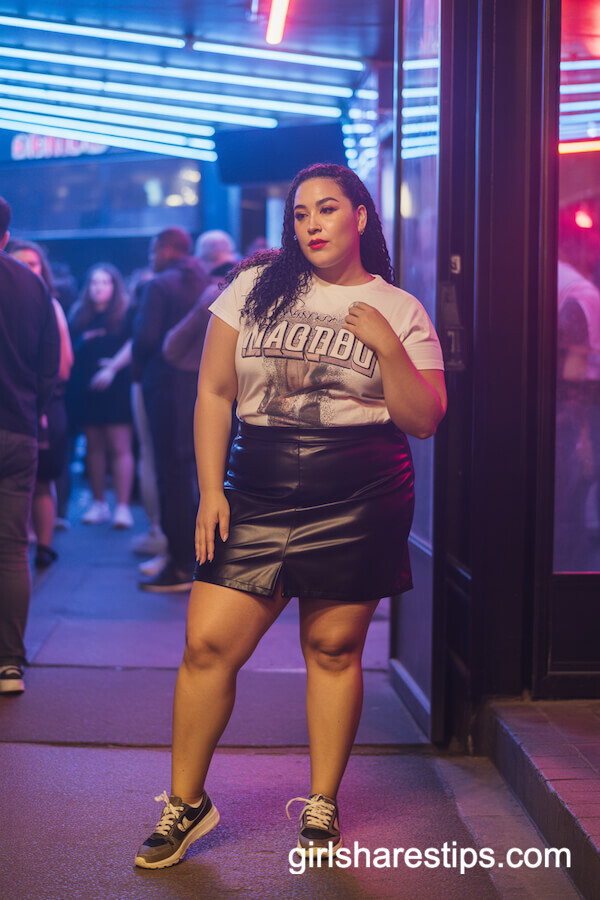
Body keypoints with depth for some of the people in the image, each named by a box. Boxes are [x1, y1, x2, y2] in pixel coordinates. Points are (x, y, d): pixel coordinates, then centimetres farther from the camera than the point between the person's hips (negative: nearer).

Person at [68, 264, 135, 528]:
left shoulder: (125, 313, -1)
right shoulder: (79, 314, 11)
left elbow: (133, 344, -9)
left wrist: (112, 368, -16)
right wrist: (83, 340, -6)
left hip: (116, 387, -5)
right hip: (85, 387, 5)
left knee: (120, 446, -7)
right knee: (94, 446, 8)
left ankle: (123, 506, -8)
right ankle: (98, 503, 16)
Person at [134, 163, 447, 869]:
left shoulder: (400, 311, 6)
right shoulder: (256, 288, 9)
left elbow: (422, 421, 2)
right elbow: (213, 392, 9)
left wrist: (388, 348, -12)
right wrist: (211, 490, 1)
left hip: (360, 499, -1)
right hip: (257, 493, 2)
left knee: (333, 647, 4)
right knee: (207, 642, -4)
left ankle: (322, 805, 21)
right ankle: (186, 803, 13)